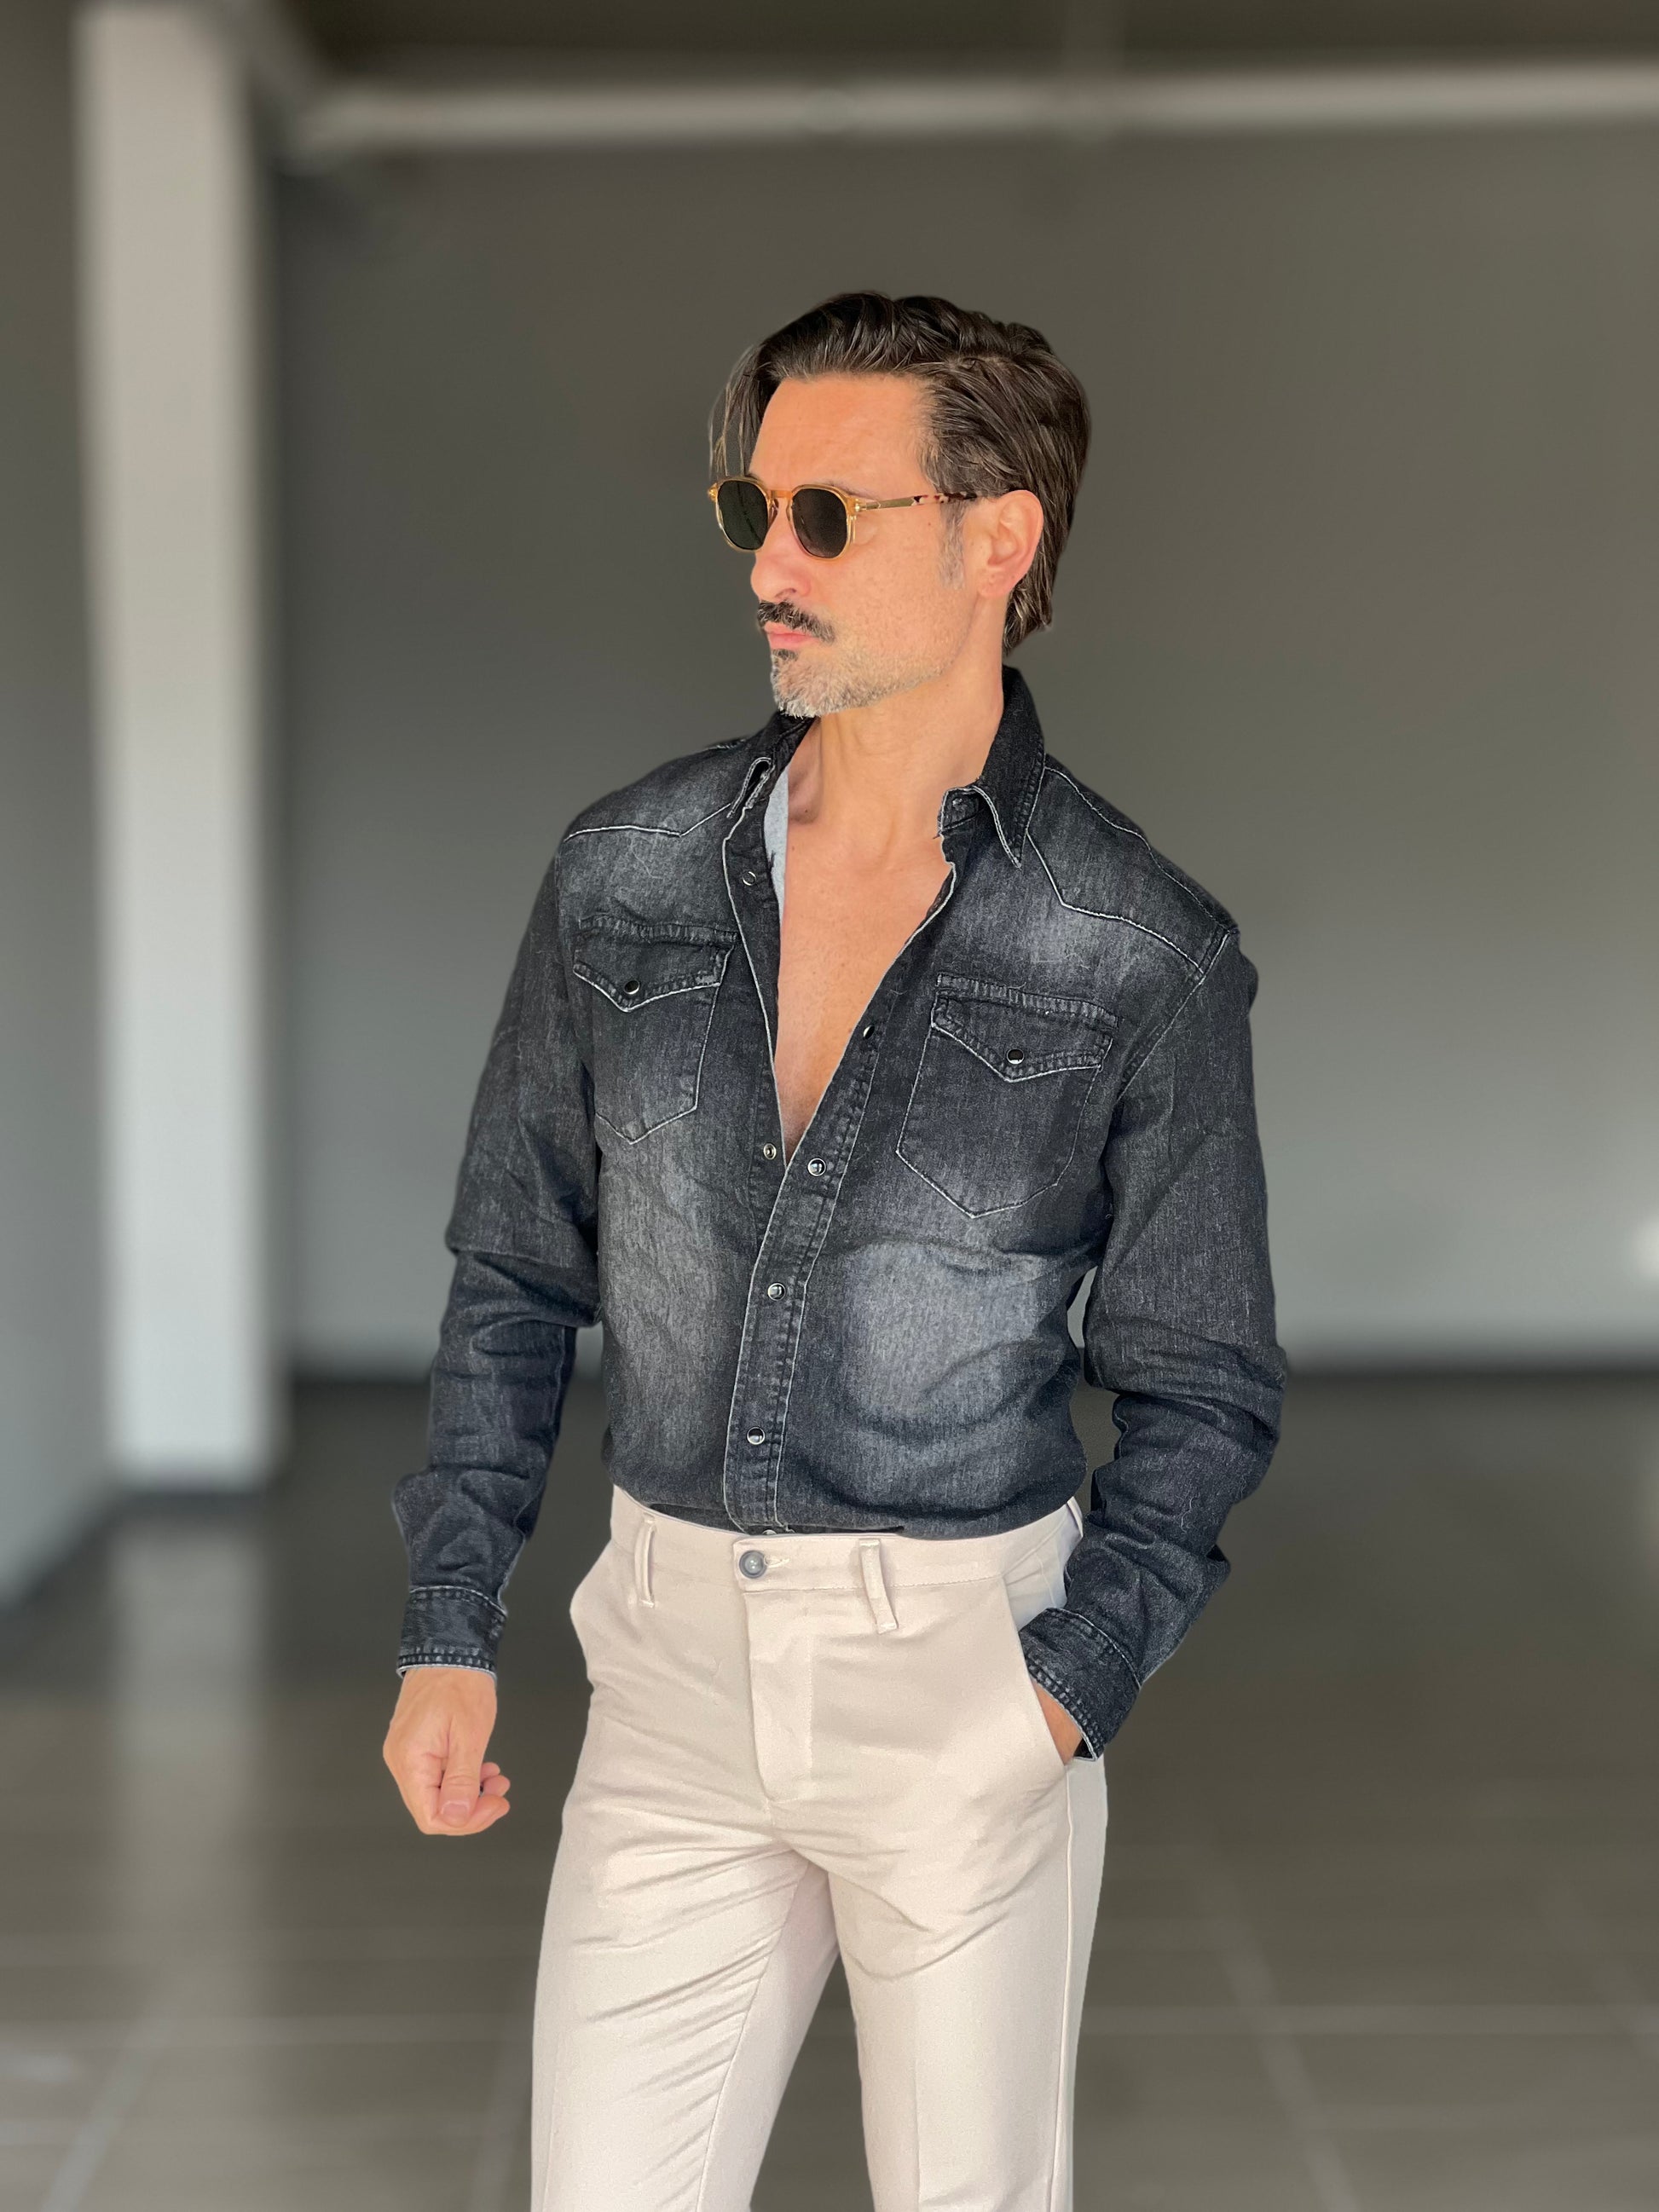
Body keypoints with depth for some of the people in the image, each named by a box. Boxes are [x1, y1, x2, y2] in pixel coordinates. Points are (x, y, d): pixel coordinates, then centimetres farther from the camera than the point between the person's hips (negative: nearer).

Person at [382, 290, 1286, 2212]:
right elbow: (518, 1271, 9)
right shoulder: (626, 874, 0)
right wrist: (449, 1629, 4)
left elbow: (1201, 1385, -1)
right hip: (678, 1652, 3)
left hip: (967, 1659, -2)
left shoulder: (1144, 954, -9)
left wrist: (1069, 1692, -13)